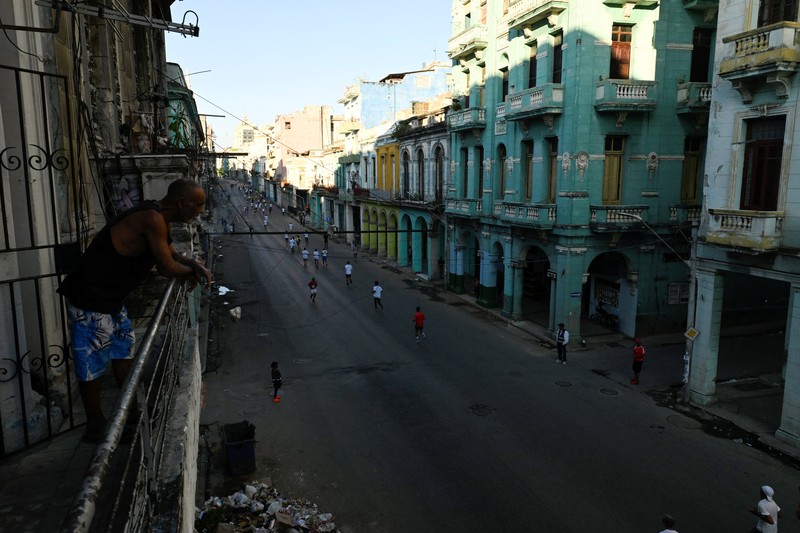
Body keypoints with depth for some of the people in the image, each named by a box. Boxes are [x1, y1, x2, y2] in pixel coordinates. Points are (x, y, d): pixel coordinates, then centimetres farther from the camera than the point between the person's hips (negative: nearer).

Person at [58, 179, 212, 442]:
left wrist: (195, 265, 1)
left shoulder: (161, 219, 5)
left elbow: (171, 253, 19)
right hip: (89, 300, -10)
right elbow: (167, 267, -22)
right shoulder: (153, 219, -26)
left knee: (123, 349, 22)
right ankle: (95, 423, 23)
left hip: (111, 297, 10)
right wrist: (191, 272, -3)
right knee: (91, 363, 6)